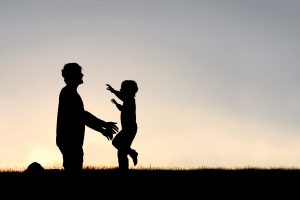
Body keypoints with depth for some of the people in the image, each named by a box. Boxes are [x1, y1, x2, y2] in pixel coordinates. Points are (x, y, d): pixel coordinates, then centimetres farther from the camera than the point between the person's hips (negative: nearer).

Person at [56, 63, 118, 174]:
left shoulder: (70, 93, 22)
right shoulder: (68, 93, -9)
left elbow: (82, 117, 23)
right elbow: (83, 115, -18)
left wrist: (102, 130, 18)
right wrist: (104, 124, -16)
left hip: (72, 141, 10)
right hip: (69, 140, -10)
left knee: (73, 171, 11)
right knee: (73, 170, -13)